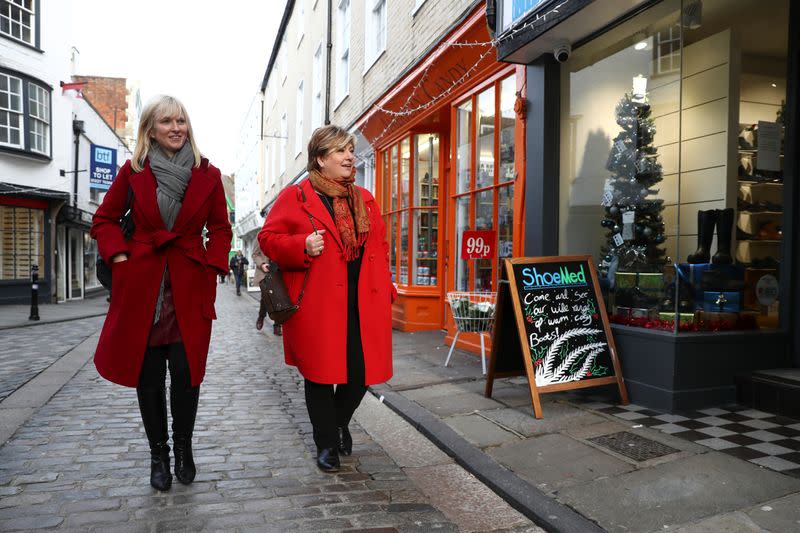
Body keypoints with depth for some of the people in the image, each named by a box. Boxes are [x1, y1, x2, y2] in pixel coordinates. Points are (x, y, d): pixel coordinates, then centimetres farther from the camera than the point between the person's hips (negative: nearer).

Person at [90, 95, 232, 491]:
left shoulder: (207, 175, 4)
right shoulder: (133, 171, 3)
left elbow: (221, 229, 11)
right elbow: (104, 220, 12)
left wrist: (212, 266, -1)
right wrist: (119, 256, -2)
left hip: (190, 287, 0)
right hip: (143, 286, 1)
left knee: (186, 373, 0)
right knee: (148, 376, 6)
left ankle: (183, 449, 22)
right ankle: (158, 454, 23)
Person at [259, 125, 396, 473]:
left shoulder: (365, 199, 16)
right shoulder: (295, 197, 1)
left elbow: (381, 245, 18)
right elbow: (268, 238, 0)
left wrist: (384, 288, 10)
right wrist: (302, 246, -18)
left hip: (364, 304, 4)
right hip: (318, 304, -4)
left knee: (362, 372, 5)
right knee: (320, 373, 6)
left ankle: (339, 423, 36)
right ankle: (327, 443, 25)